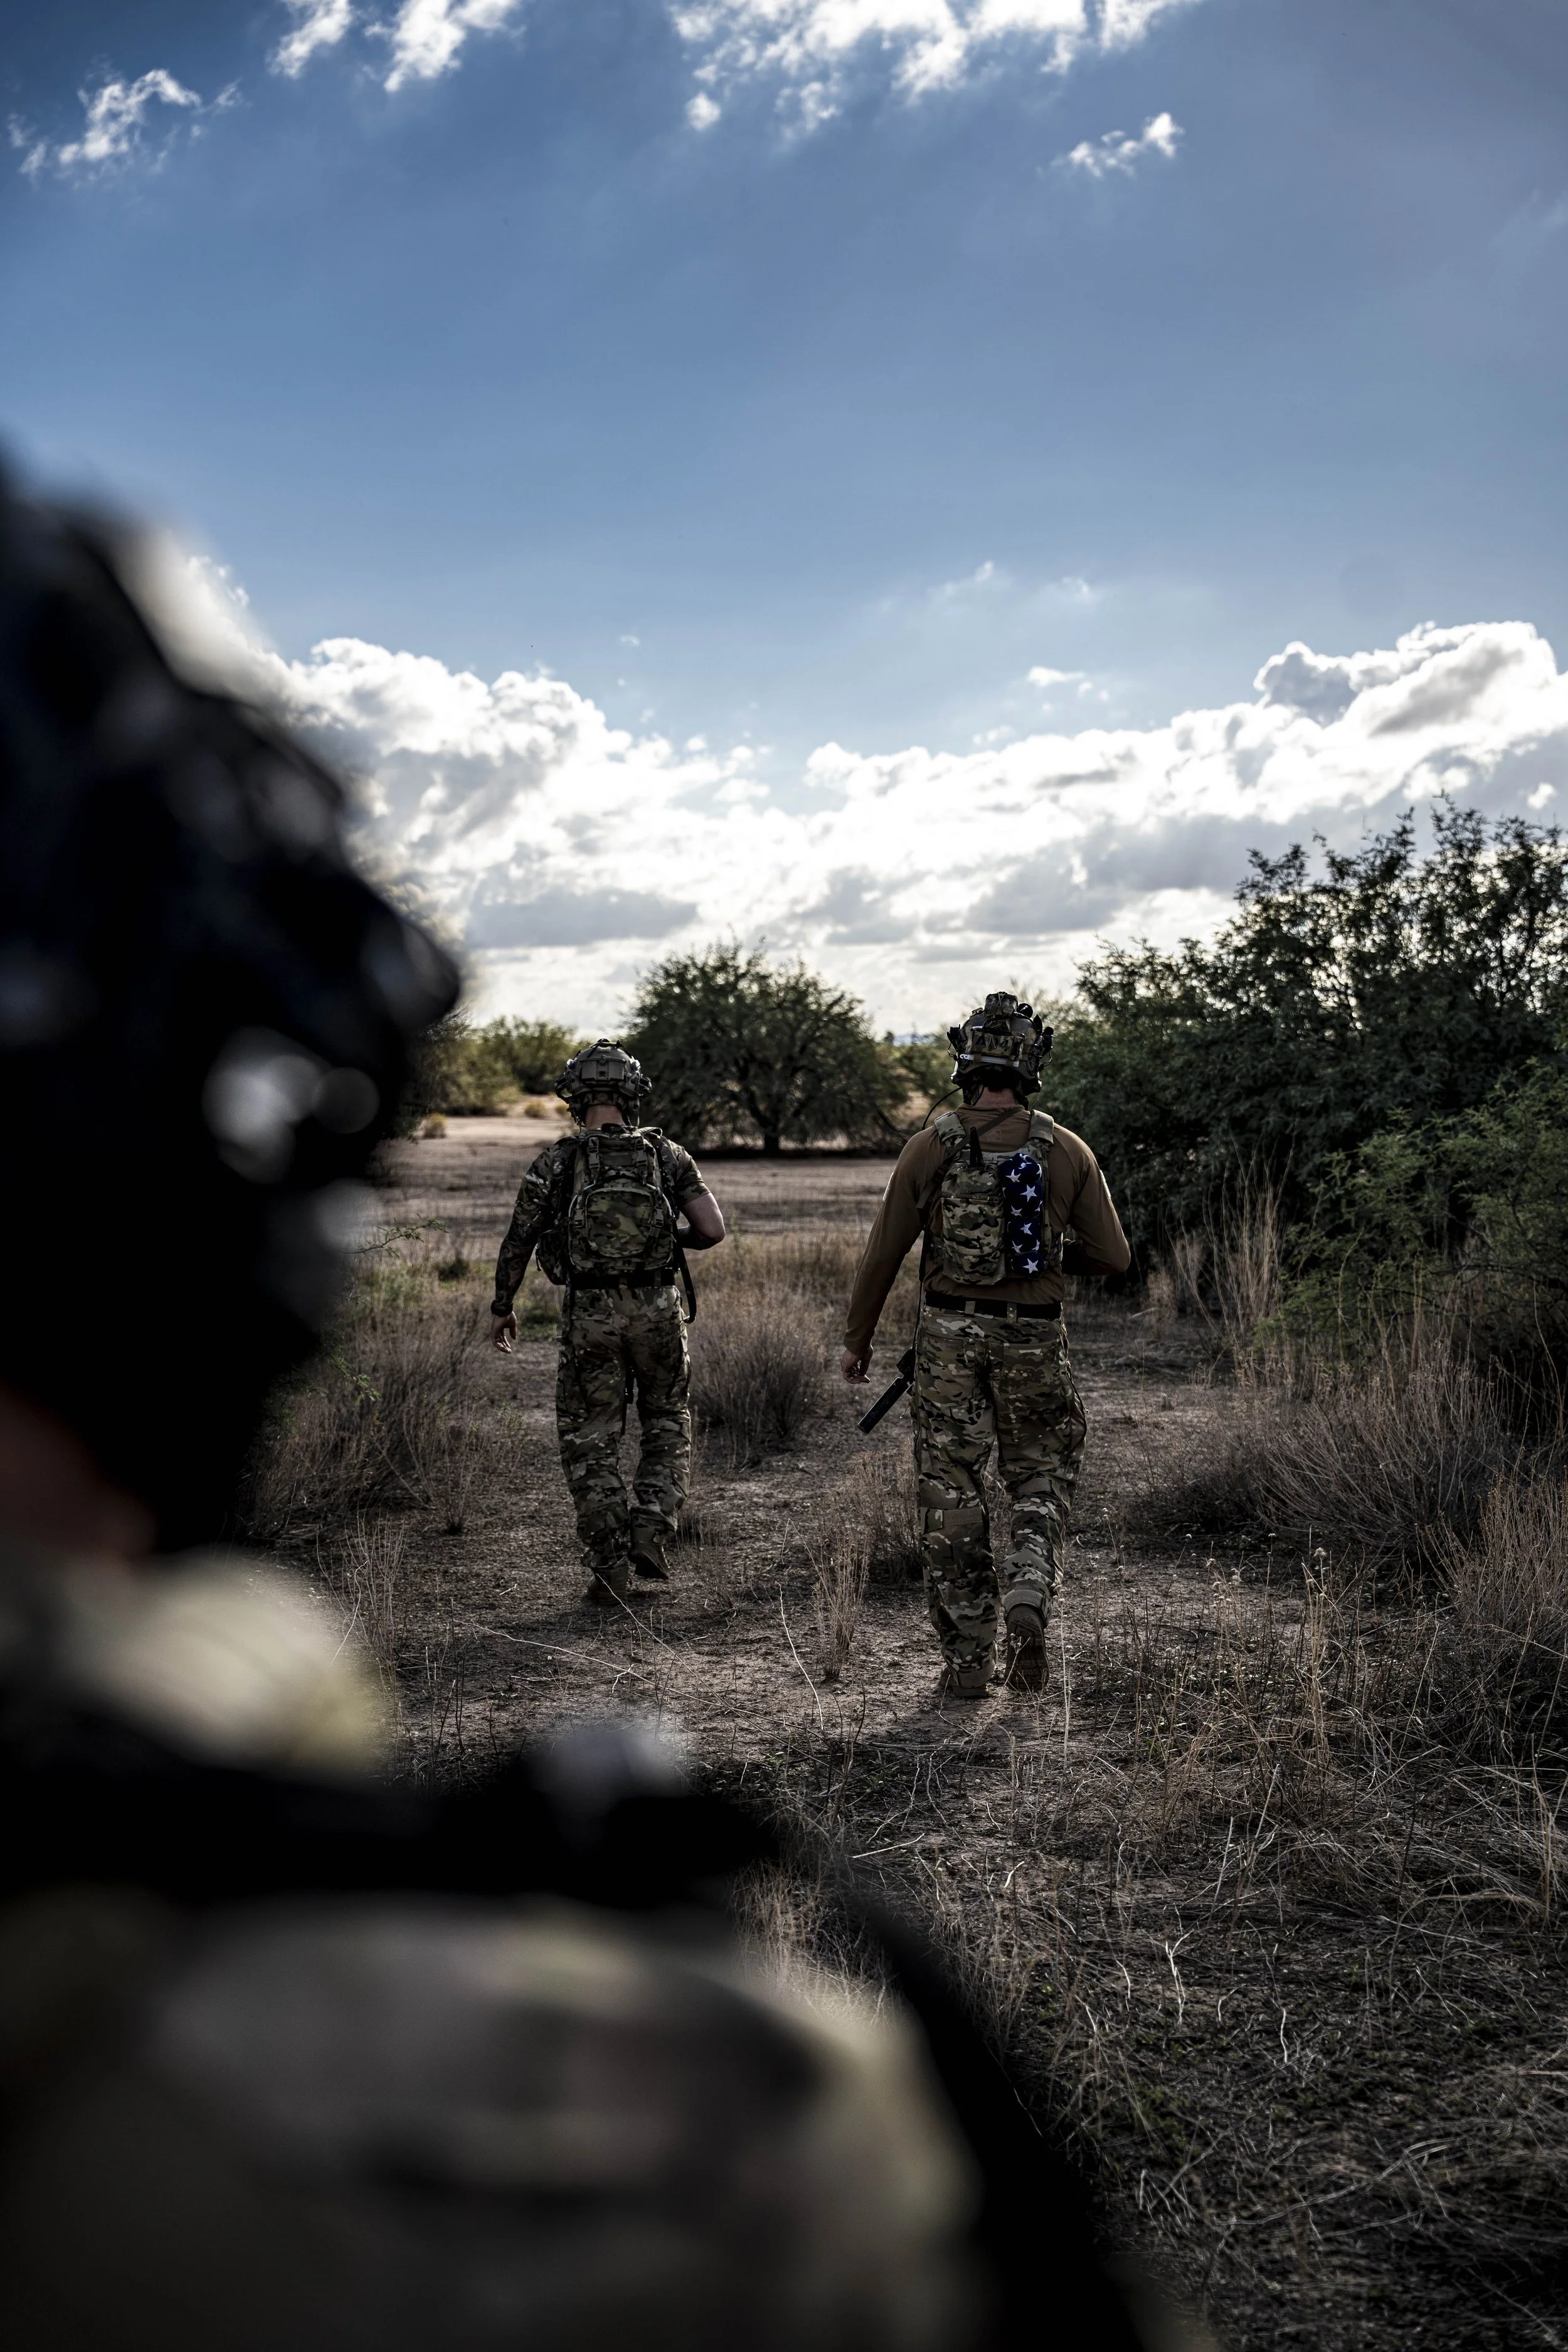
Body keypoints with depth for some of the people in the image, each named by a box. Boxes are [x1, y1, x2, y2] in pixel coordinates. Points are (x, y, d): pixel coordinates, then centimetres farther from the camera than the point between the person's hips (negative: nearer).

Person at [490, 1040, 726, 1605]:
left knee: (590, 1442, 9)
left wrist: (502, 1307, 14)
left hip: (589, 1317, -1)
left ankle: (611, 1570, 8)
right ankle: (651, 1533, 4)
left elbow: (517, 1244, -1)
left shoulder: (556, 1162, -5)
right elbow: (713, 1231, -6)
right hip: (659, 1309, 1)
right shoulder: (667, 1155, -1)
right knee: (668, 1425, 20)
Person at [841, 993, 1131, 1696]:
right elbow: (1113, 1256, 0)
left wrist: (856, 1337, 9)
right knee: (1041, 1479, 18)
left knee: (952, 1496, 7)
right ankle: (1029, 1593, -7)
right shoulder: (1068, 1152, -2)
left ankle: (968, 1658, 11)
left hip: (950, 1336, 0)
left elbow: (883, 1252, -1)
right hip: (1035, 1342, 0)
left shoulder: (930, 1147, -5)